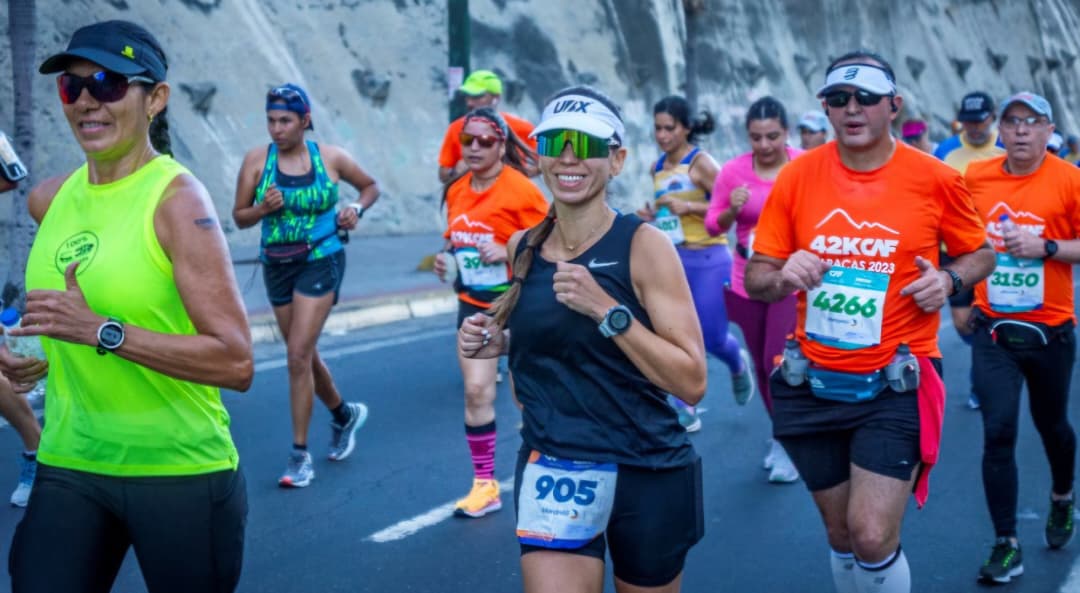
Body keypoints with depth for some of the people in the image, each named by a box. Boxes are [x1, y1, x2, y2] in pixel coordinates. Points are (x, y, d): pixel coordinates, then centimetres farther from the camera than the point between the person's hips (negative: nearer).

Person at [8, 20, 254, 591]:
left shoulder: (177, 198, -15)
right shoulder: (48, 198, 4)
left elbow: (236, 362, -22)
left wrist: (102, 331, -27)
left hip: (180, 475, -5)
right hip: (67, 469, 5)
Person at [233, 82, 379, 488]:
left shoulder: (331, 157, -5)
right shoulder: (257, 159, -4)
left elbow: (371, 186, 11)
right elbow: (239, 217, 0)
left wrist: (357, 209, -8)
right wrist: (263, 208, -20)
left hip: (321, 261, -3)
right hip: (277, 266, 4)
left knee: (299, 355, -12)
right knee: (304, 355, 15)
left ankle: (300, 454, -2)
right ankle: (344, 414, 43)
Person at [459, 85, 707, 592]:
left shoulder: (643, 245, -12)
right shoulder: (522, 247, 2)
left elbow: (691, 382, -16)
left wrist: (607, 310, -24)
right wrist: (499, 342, -1)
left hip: (648, 474, -2)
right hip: (551, 469, 3)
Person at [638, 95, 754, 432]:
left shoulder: (701, 162, -10)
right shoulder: (657, 167, 9)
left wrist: (689, 206, -24)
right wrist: (651, 214, 4)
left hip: (707, 259, -6)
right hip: (670, 259, 6)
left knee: (711, 337, 0)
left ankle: (738, 364, 36)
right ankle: (684, 408, 8)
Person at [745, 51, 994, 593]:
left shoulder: (935, 179, -6)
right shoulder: (797, 176, -2)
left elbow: (980, 254, 9)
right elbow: (756, 278, 3)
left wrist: (949, 279, -12)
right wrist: (783, 277, -20)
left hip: (895, 385, -3)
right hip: (813, 383, 3)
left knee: (873, 536, -11)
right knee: (842, 535, 16)